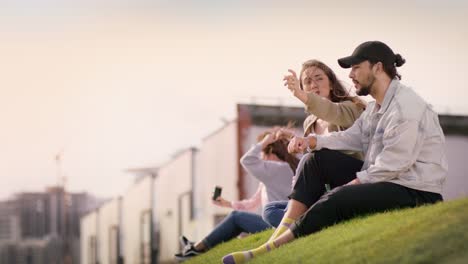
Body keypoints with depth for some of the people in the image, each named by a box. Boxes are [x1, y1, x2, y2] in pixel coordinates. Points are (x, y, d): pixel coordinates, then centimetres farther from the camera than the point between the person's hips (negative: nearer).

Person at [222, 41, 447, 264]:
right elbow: (352, 137, 9)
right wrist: (313, 141, -5)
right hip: (383, 178, 10)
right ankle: (286, 228, -9)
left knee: (336, 199, -28)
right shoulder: (377, 105, 14)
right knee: (318, 159, 4)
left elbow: (395, 163, -23)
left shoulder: (405, 106, -18)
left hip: (415, 192, -10)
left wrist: (358, 181, -18)